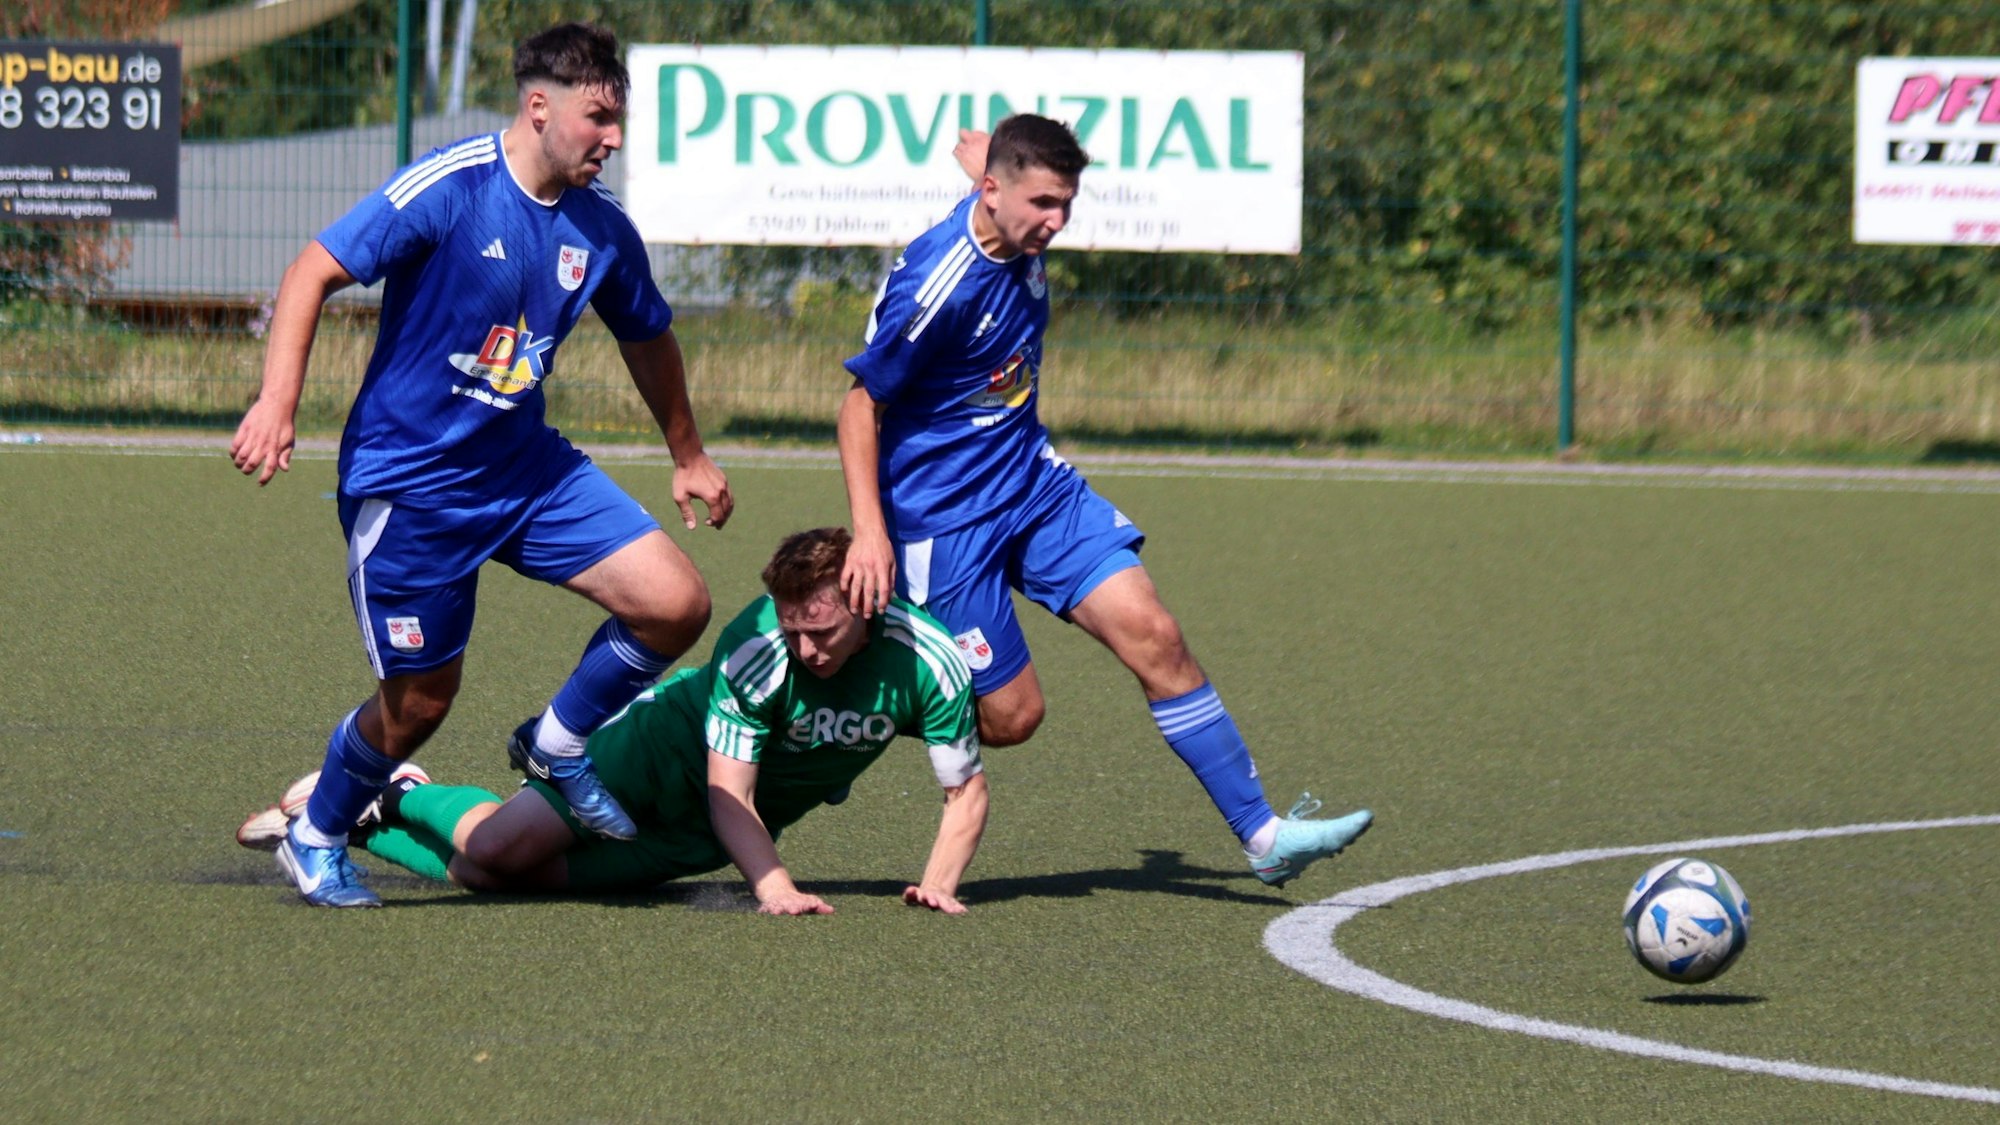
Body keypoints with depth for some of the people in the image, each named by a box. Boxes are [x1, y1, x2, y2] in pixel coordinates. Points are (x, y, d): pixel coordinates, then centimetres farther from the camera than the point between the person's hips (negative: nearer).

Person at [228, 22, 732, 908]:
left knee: (675, 604, -9)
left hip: (528, 470, 6)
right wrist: (277, 403, -27)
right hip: (408, 483, -6)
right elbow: (316, 271, -17)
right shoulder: (447, 188, -18)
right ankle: (315, 841, 29)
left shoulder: (601, 230, 1)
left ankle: (558, 745, 16)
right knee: (419, 701, 1)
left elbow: (647, 337, 20)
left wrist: (688, 458, 31)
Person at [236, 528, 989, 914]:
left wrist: (938, 883, -24)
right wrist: (774, 887, -40)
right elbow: (727, 790, -26)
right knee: (500, 847, -22)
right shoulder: (757, 645, -29)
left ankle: (352, 826, 13)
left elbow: (967, 792, -8)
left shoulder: (927, 662, -21)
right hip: (673, 747, -2)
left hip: (719, 831, 2)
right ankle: (395, 800, 14)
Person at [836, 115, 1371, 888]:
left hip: (1035, 482, 7)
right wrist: (870, 533, -22)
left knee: (1151, 634, -6)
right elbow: (861, 405, -18)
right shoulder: (936, 282, -26)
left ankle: (1262, 834, -5)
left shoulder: (1020, 237, -3)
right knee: (1011, 716, -7)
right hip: (942, 518, -7)